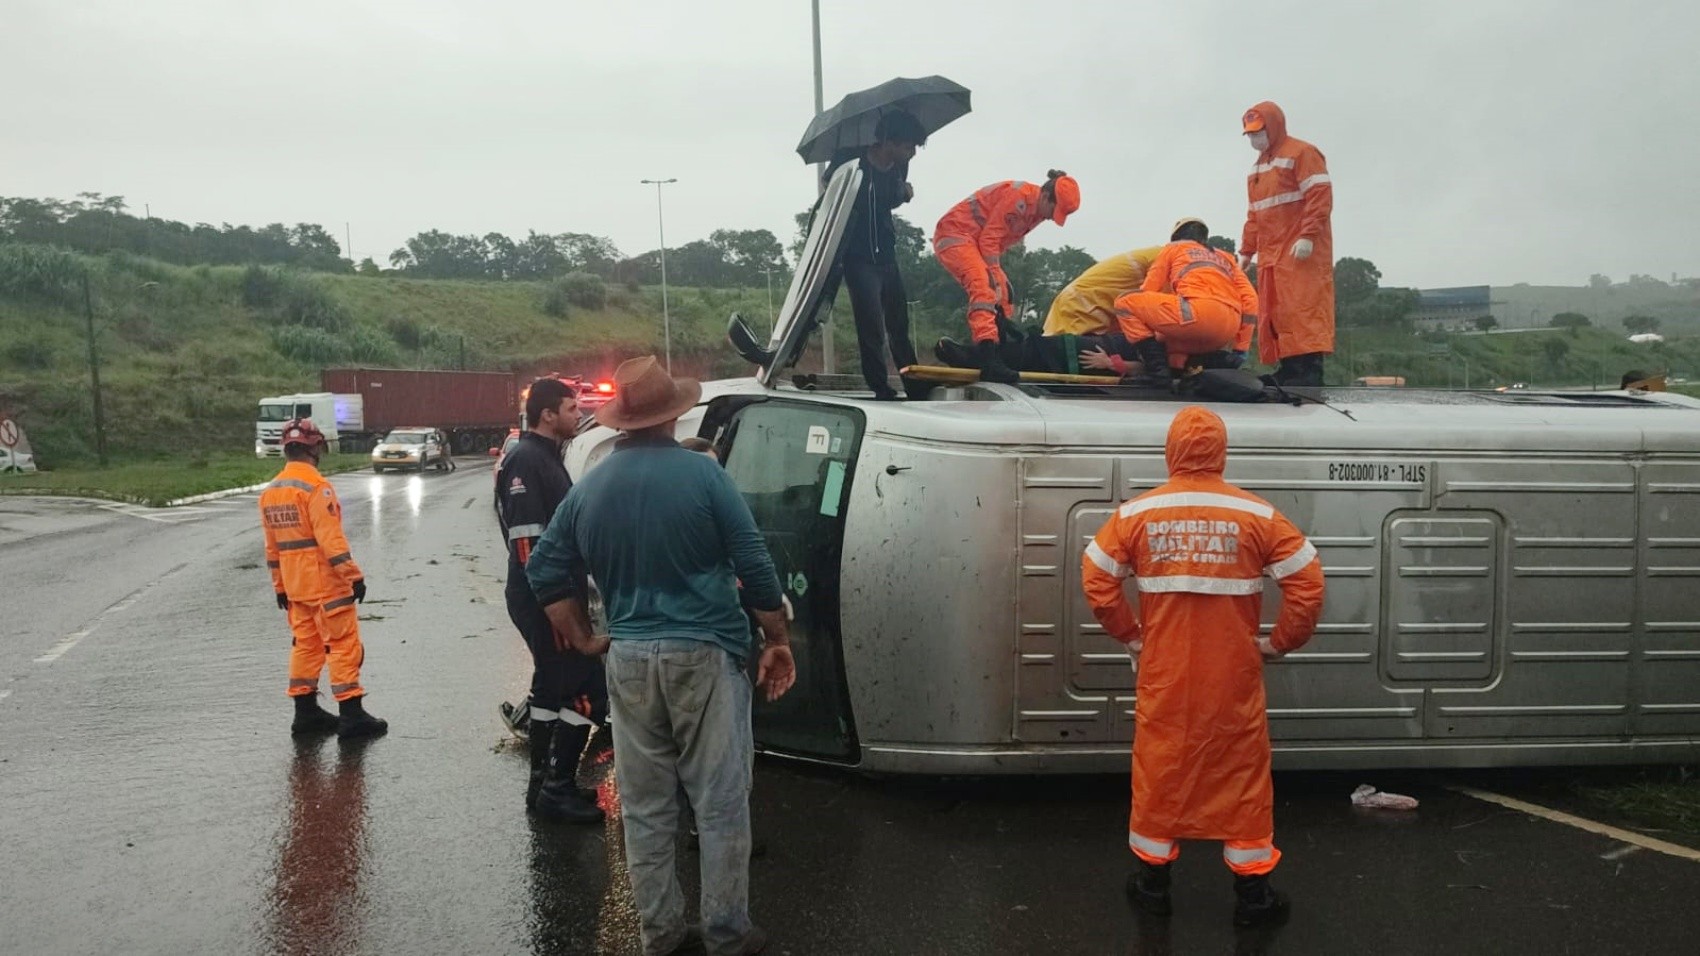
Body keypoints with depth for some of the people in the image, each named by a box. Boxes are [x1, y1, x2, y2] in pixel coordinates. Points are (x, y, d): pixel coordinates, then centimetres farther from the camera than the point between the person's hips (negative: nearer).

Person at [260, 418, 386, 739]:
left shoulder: (270, 492, 11)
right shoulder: (316, 487, -16)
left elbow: (272, 546, 16)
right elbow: (330, 539, -21)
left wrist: (280, 587, 22)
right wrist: (354, 576, -17)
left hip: (295, 585, 8)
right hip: (326, 583, -8)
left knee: (305, 644, 15)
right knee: (344, 644, -4)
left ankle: (306, 712, 19)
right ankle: (351, 714, -4)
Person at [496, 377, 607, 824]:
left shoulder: (545, 458, 17)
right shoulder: (527, 461, -15)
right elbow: (527, 540, -23)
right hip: (543, 600, -11)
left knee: (552, 687, 17)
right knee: (586, 690, -9)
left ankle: (542, 784, 27)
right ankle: (558, 790, -3)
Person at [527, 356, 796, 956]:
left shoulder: (589, 488, 6)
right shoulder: (701, 473, -7)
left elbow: (545, 571, 10)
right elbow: (754, 565, -8)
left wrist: (587, 641, 15)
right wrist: (777, 641, 1)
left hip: (629, 659, 4)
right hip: (704, 655, -4)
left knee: (645, 806, 13)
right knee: (720, 802, 5)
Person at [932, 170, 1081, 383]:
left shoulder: (1038, 211, 8)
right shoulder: (1018, 196, -21)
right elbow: (989, 238, -22)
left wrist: (998, 274, 2)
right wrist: (995, 277, -21)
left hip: (974, 242, 11)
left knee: (1003, 296, 10)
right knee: (985, 288, -29)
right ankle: (988, 360, -43)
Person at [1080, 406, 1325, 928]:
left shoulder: (1137, 514, -5)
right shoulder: (1257, 515, -7)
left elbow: (1096, 579, -3)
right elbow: (1307, 581, -7)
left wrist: (1130, 636, 9)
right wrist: (1280, 642, 6)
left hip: (1164, 670, 1)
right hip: (1233, 673, -1)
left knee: (1159, 765, 14)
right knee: (1241, 769, 11)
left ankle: (1152, 881, 25)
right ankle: (1253, 891, 21)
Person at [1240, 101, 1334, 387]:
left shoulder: (1301, 154, -3)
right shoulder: (1258, 168, 23)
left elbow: (1320, 197, -13)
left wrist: (1307, 236, -22)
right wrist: (1247, 251, 19)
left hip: (1301, 254, -8)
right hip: (1271, 257, 9)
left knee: (1301, 313, -15)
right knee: (1275, 318, 3)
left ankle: (1308, 374, -18)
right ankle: (1287, 374, 5)